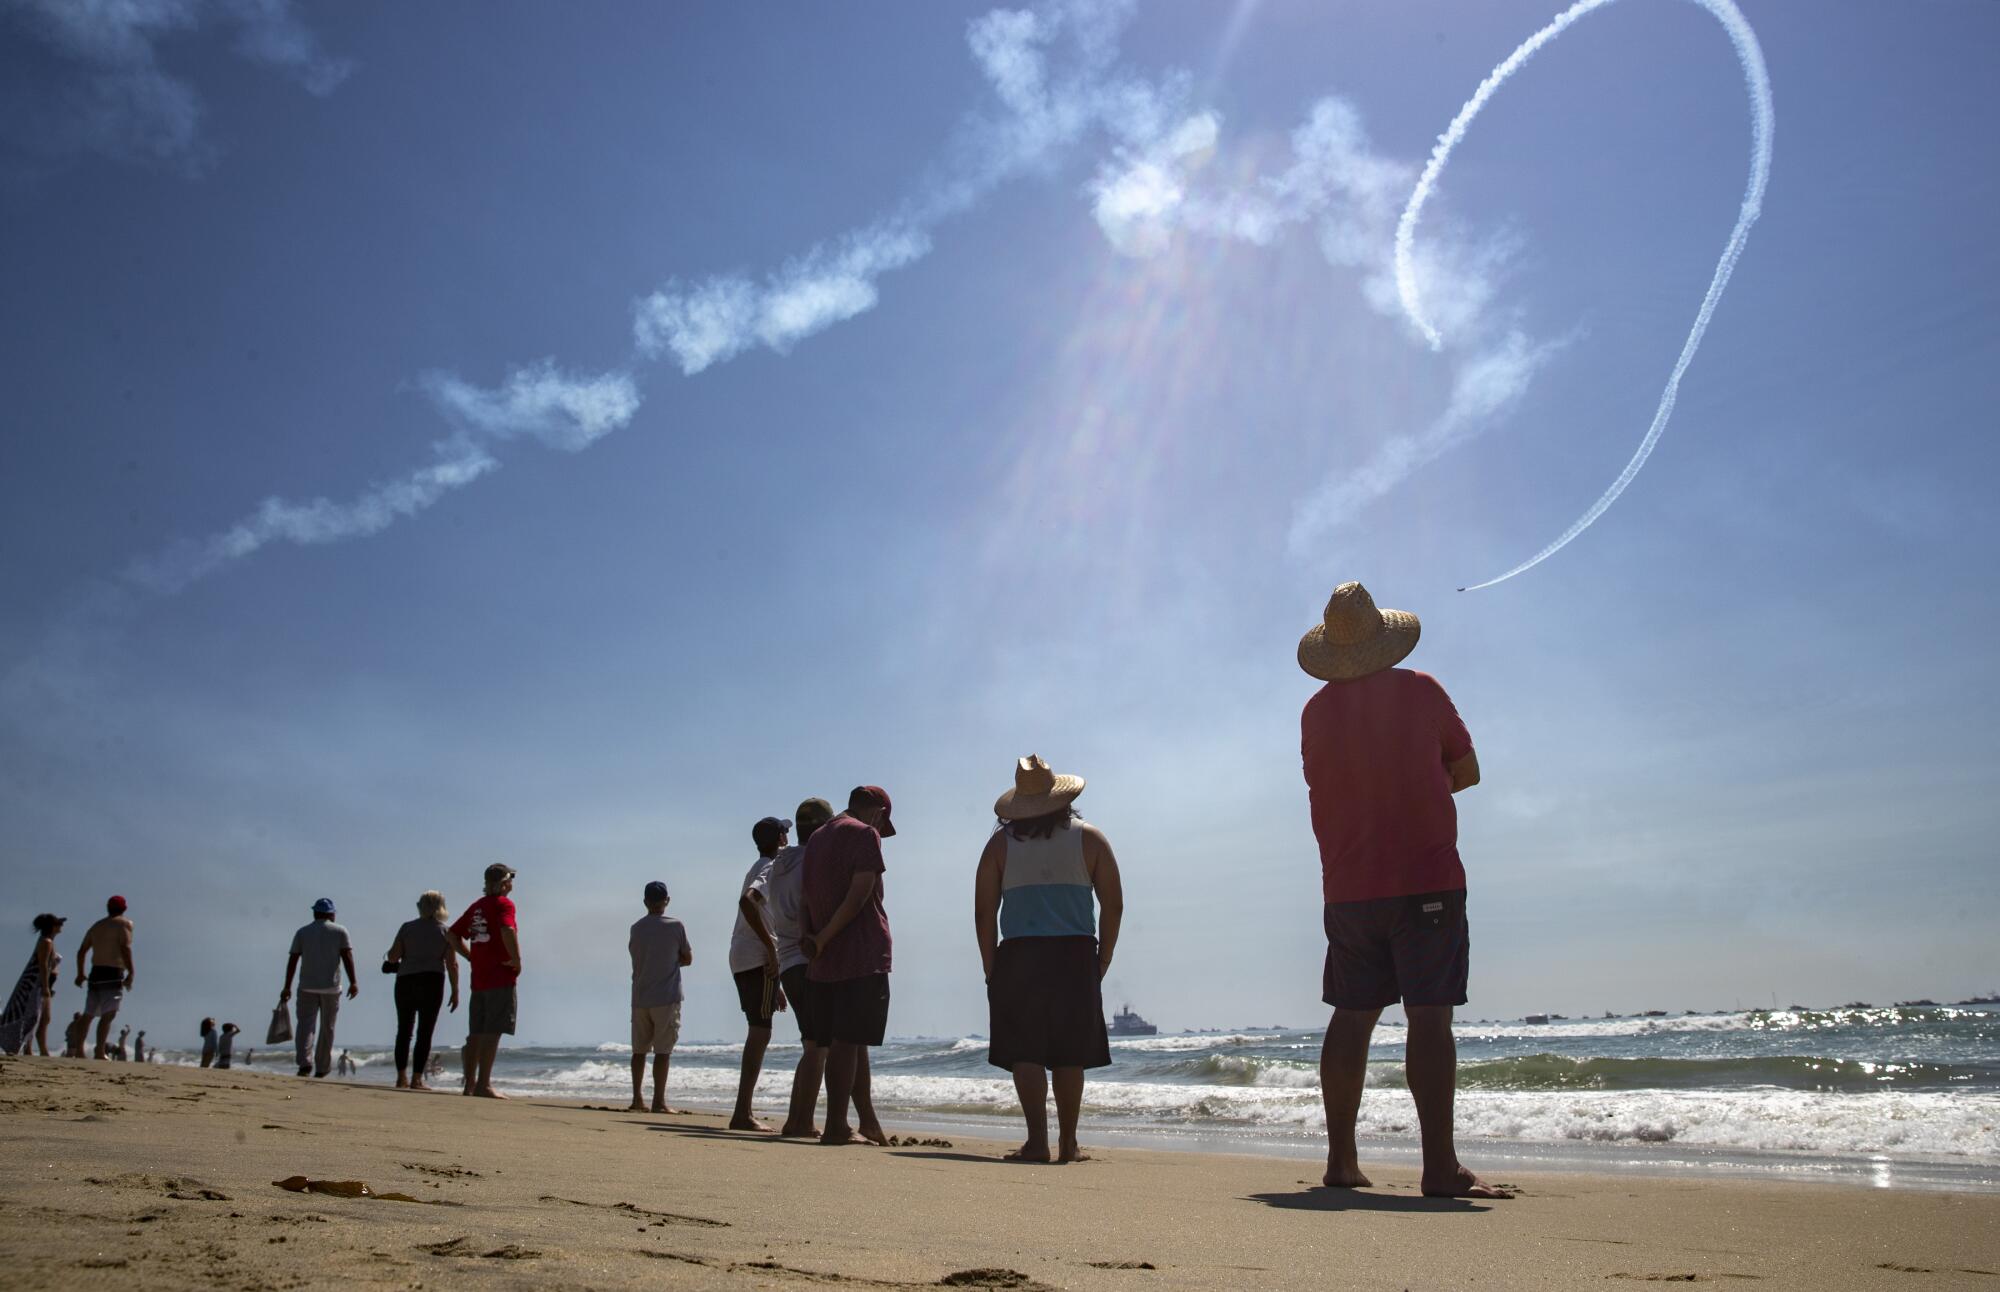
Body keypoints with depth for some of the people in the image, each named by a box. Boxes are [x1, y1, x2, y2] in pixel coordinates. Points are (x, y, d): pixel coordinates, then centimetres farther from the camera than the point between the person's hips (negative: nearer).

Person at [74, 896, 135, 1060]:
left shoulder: (96, 926, 20)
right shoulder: (124, 924, -1)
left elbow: (81, 951, 21)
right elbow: (125, 948, -16)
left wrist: (80, 974, 32)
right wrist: (130, 973, -16)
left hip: (95, 973, 7)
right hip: (113, 974, -7)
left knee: (88, 1014, 16)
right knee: (108, 1015, -11)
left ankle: (79, 1048, 18)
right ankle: (100, 1051, -19)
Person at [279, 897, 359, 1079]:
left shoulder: (302, 932, 8)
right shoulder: (340, 932, 5)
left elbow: (292, 960, 3)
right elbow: (347, 957, -6)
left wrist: (287, 987, 5)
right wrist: (353, 982, -11)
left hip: (307, 987, 0)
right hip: (331, 987, 0)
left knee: (305, 1025, -4)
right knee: (327, 1028, 10)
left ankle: (305, 1062, -24)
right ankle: (321, 1068, 15)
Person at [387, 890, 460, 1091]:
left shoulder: (407, 927, 4)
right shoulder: (445, 932, 2)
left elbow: (392, 957, 0)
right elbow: (452, 964, -2)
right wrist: (455, 991, 3)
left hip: (405, 982, 2)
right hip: (431, 983, -2)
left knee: (404, 1030, 11)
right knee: (425, 1033, 2)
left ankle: (401, 1077, 9)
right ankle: (416, 1079, -2)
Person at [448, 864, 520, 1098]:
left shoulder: (476, 906, 16)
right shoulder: (503, 903, -7)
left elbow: (453, 935, 20)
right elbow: (507, 930, -26)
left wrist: (472, 957, 16)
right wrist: (516, 960, -16)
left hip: (478, 979, 8)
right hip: (501, 978, -8)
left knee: (476, 1033, 10)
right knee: (492, 1032, -7)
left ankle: (470, 1084, 13)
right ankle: (483, 1084, -10)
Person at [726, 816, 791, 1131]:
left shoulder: (758, 868, 23)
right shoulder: (772, 868, -7)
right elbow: (747, 901, -28)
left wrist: (775, 984, 27)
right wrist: (771, 947, -25)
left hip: (743, 959, 10)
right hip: (757, 958, -10)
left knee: (758, 1033, 12)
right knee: (760, 1032, -9)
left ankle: (744, 1111, 14)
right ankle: (742, 1113, -11)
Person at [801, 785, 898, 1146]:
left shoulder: (817, 838, 19)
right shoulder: (865, 834, -6)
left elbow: (807, 897, 14)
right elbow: (858, 896, -16)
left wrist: (813, 938, 6)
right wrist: (821, 940, -12)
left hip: (827, 957, 8)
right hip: (863, 955, -8)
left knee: (851, 1040, 12)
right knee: (848, 1040, -6)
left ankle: (868, 1121, 18)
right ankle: (836, 1127, -5)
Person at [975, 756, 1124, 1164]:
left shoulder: (1001, 843, 6)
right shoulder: (1089, 838, 7)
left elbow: (984, 911, 1)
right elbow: (1114, 905, 3)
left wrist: (991, 968, 6)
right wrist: (1102, 962, 9)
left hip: (1018, 957, -1)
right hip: (1075, 957, 1)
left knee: (1025, 1053, 2)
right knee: (1069, 1055, 8)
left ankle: (1037, 1141, -5)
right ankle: (1068, 1144, 11)